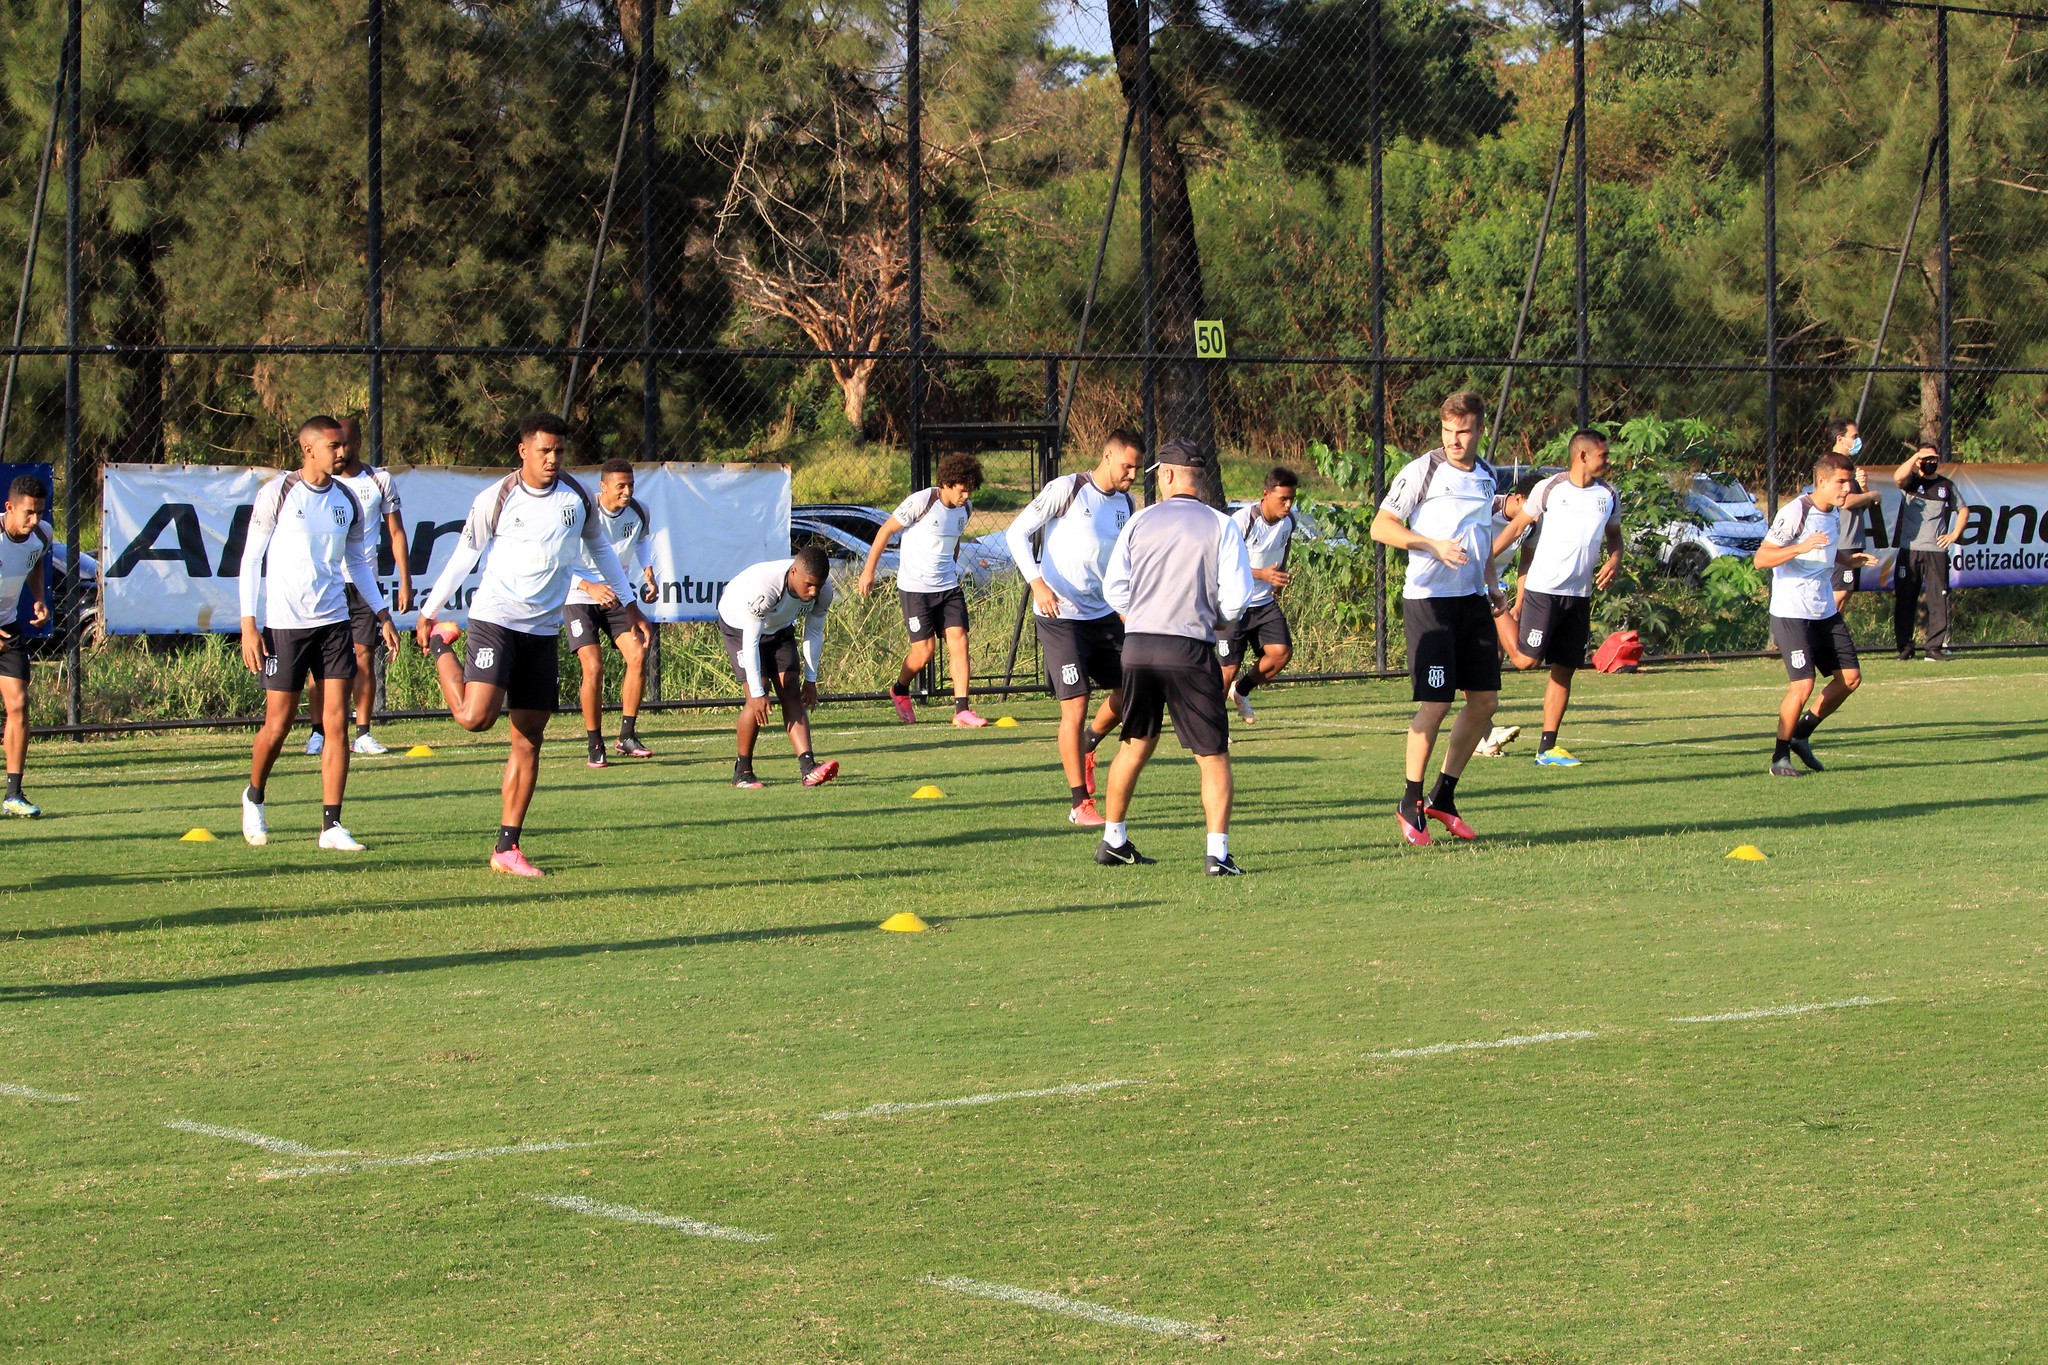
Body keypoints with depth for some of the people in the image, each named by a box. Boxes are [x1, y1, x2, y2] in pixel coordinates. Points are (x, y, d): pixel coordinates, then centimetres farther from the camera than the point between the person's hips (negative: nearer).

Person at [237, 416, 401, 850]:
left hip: (333, 622, 4)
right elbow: (251, 559, -4)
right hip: (283, 624, -4)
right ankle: (254, 797, 29)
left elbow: (358, 562, 20)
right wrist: (249, 623, -11)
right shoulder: (277, 495, -5)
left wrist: (382, 613, 12)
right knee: (278, 724, 1)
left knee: (336, 723, -4)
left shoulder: (346, 500, 8)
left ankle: (331, 825, -1)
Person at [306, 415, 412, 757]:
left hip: (363, 583, 1)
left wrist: (405, 581, 3)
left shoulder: (380, 481, 5)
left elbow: (396, 532, 9)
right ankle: (318, 732, 3)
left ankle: (363, 733, 5)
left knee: (365, 657, 0)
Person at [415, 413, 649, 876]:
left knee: (529, 740, 2)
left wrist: (629, 605, 24)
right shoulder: (495, 499, -5)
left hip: (543, 629, 4)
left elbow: (600, 549, 22)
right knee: (475, 717, -21)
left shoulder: (577, 499, 6)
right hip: (494, 619, -4)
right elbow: (464, 555, 4)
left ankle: (508, 848, 7)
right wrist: (428, 613, 7)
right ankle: (441, 646, 10)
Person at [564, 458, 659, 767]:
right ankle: (594, 745, -2)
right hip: (579, 598, -5)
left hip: (616, 598, 5)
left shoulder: (638, 512, -6)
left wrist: (647, 571, 2)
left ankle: (627, 736, -3)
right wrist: (590, 587, -38)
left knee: (637, 655, -13)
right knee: (593, 667, -16)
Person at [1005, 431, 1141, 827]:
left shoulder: (1126, 506, 9)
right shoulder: (1067, 490, -11)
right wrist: (1037, 583, -22)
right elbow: (1016, 532, -11)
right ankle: (1080, 805, 0)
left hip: (1104, 615, 6)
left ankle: (1086, 746, 34)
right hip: (1059, 617, -6)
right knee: (1075, 708, -9)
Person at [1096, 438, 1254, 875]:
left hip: (1137, 645, 3)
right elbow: (1236, 596, -6)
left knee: (1135, 747, 20)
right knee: (1213, 756, 2)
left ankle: (1113, 840, 28)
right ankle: (1217, 852, -9)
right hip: (1190, 650, -3)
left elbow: (1113, 588, 4)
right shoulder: (1221, 526, -2)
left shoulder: (1141, 521, 5)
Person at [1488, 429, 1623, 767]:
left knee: (1564, 670, 3)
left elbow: (1614, 534, 23)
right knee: (1527, 659, -12)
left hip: (1580, 595, 4)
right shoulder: (1549, 489, -4)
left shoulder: (1608, 495, 8)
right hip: (1542, 588, -4)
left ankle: (1547, 748, 7)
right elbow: (1516, 527, 3)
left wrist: (1614, 561, 1)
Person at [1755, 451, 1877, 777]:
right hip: (1791, 613, -8)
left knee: (1851, 677, 5)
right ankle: (1780, 758, 1)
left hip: (1826, 612, 8)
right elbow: (1761, 559, -21)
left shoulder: (1834, 514, 10)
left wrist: (1850, 560, 7)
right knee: (1803, 684, -14)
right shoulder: (1795, 513, -16)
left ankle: (1802, 734, 21)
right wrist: (1802, 547, -35)